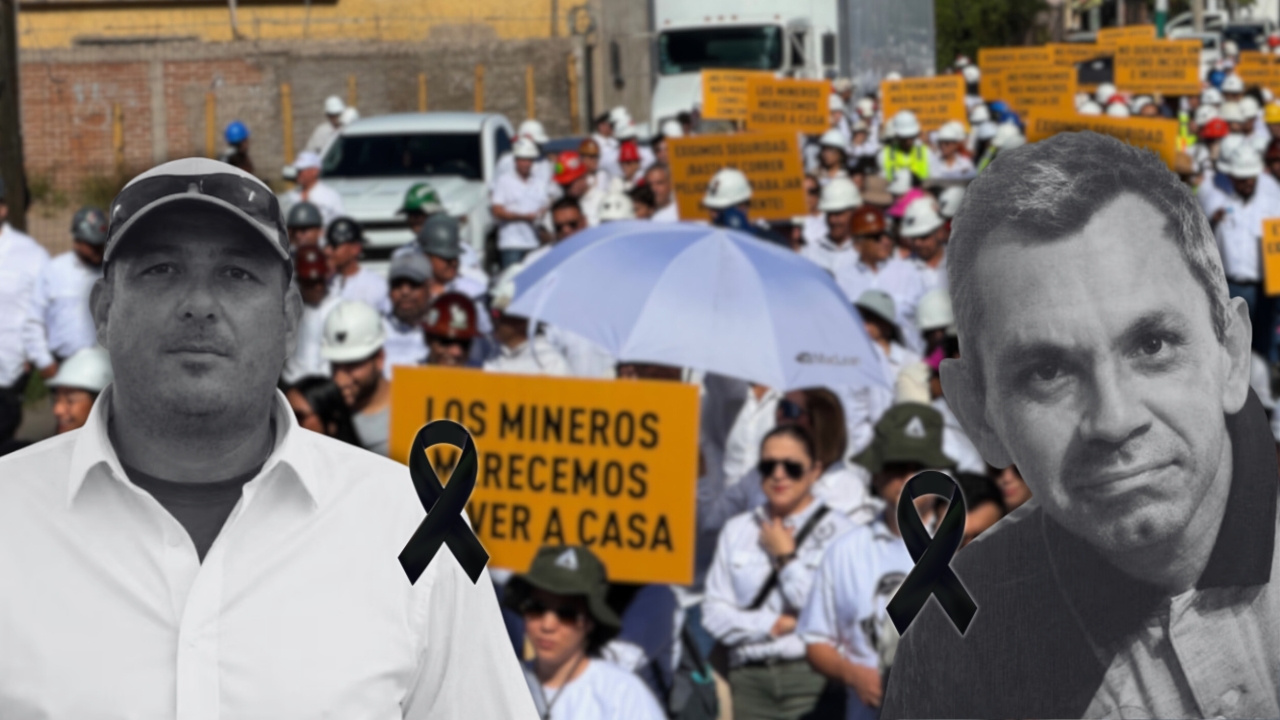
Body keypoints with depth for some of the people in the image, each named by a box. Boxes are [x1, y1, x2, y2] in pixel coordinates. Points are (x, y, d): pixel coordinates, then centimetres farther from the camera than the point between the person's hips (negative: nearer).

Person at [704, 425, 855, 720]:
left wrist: (785, 557, 0)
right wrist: (775, 625, -4)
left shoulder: (836, 530, 2)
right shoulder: (737, 530, 14)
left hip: (810, 676, -3)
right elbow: (714, 613, 8)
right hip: (748, 677, 3)